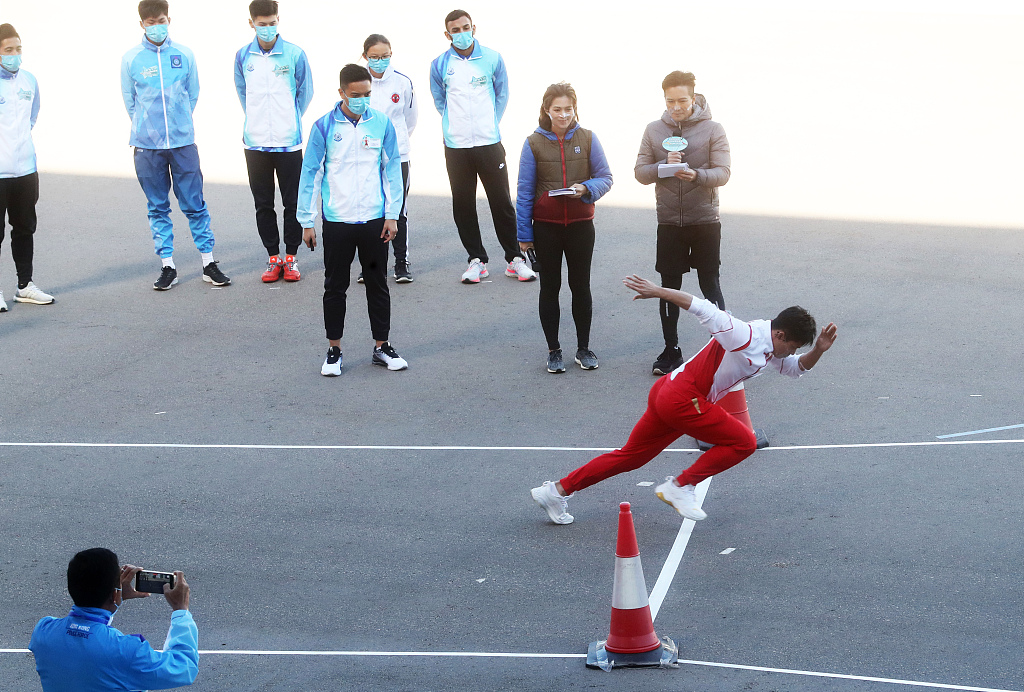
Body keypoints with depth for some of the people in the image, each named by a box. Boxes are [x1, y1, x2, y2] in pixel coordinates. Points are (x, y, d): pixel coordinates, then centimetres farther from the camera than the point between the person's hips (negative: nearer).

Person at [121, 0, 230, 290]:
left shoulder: (184, 55, 2)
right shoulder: (131, 59, 0)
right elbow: (130, 100, 9)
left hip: (183, 142, 0)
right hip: (147, 146, 0)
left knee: (195, 205, 1)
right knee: (158, 208, 6)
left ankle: (209, 263, 8)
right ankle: (167, 266, 13)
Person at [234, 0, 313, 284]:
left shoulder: (295, 54, -5)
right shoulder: (243, 56, 1)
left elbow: (305, 91, 8)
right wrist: (253, 120, 13)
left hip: (288, 141, -2)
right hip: (255, 143, 2)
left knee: (292, 202, 4)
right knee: (263, 204, 6)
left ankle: (290, 257, 15)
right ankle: (273, 257, 16)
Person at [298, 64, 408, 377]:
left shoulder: (382, 124, 0)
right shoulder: (324, 127, -5)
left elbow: (393, 170, 6)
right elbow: (310, 173, 0)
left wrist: (392, 215, 1)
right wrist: (306, 221, -1)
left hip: (374, 221, 1)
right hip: (336, 222, -1)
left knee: (378, 284, 9)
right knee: (335, 286, 7)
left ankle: (381, 346, 20)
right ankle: (334, 350, 16)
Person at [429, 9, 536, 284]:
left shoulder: (492, 59, 1)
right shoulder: (440, 65, 2)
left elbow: (502, 96, 12)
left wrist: (490, 125, 10)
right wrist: (454, 125, 13)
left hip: (489, 143, -1)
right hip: (455, 147, 1)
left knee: (502, 202, 0)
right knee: (463, 205, 4)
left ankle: (514, 258, 9)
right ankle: (476, 259, 15)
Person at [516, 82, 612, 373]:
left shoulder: (587, 139, -2)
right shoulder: (534, 143, -4)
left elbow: (605, 178, 2)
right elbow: (524, 192, -1)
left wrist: (586, 189, -20)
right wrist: (524, 234, -3)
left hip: (580, 225, 0)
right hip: (546, 227, 0)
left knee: (580, 286, 8)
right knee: (550, 287, 8)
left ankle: (584, 348, 20)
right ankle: (553, 350, 17)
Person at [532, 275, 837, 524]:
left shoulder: (770, 351, 11)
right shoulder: (745, 336, -19)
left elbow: (797, 367, 21)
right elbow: (703, 309, -19)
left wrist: (818, 350, 1)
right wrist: (657, 291, -19)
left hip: (668, 394, 10)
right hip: (683, 398, -10)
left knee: (631, 456, 15)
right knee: (743, 442, -7)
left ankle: (557, 490, 19)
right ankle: (680, 486, -3)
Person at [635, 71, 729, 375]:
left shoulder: (712, 130, -4)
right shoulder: (654, 130, 4)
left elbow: (723, 173, -10)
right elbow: (640, 172, 2)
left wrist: (697, 175, -29)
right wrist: (664, 165, -17)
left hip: (705, 221, -3)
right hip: (669, 222, 3)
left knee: (710, 285, 0)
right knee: (669, 287, 8)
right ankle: (671, 351, 19)